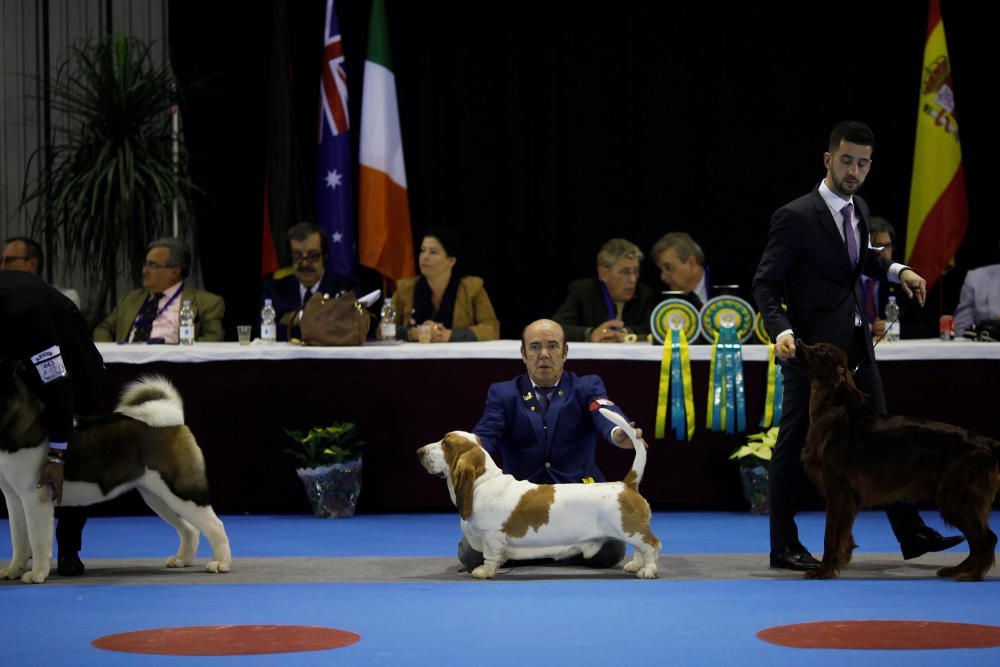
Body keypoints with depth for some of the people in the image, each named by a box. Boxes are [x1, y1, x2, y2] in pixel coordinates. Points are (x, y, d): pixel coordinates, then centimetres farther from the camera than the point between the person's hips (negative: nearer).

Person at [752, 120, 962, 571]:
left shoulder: (858, 209, 8)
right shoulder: (796, 217, -15)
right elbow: (765, 283, -13)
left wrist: (896, 271, 9)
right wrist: (781, 331, -29)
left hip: (856, 345, 8)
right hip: (813, 347, -8)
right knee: (796, 446, -1)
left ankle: (911, 534, 19)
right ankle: (784, 547, 7)